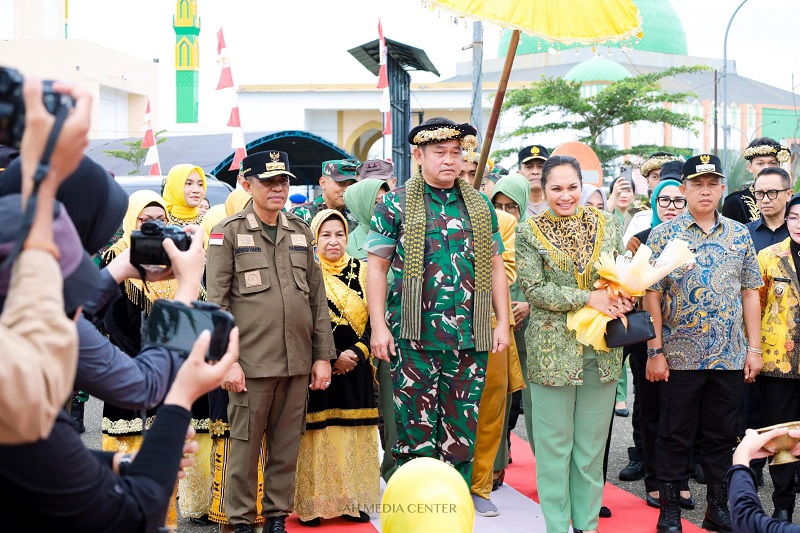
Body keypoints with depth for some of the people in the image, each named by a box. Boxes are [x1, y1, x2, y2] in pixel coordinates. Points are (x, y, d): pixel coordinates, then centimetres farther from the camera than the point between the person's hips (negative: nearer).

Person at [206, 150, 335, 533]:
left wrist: (323, 356, 9)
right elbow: (216, 302, -5)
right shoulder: (228, 232, -1)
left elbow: (318, 298, 14)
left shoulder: (301, 231, 12)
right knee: (245, 445, 2)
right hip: (252, 362, -4)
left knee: (287, 446, 9)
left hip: (298, 363, 4)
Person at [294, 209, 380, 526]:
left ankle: (353, 502, 11)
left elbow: (374, 319, 5)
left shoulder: (362, 272, 8)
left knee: (353, 435, 4)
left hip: (356, 367, 3)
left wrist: (356, 352, -10)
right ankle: (312, 504, 4)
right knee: (317, 434, -2)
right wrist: (331, 358, -13)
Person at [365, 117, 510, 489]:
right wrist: (378, 326, -7)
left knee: (461, 430, 7)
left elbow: (495, 266, 15)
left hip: (470, 337, 3)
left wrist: (502, 322, 8)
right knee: (416, 430, 1)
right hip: (414, 336, -3)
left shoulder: (480, 205, 12)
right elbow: (376, 266, 1)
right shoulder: (396, 204, 2)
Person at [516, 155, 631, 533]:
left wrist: (621, 301, -11)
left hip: (602, 348, 3)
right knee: (554, 442, 3)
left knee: (592, 443, 9)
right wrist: (589, 298, -18)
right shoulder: (530, 233, -1)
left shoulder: (607, 225, 7)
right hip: (553, 348, -2)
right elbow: (534, 289, -10)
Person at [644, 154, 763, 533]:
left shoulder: (740, 235, 7)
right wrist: (655, 351, -9)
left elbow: (750, 293, 9)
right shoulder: (664, 235, -3)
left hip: (731, 358, 3)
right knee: (675, 437, 5)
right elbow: (652, 296, -5)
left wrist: (754, 347, 3)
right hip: (681, 356, -3)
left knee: (722, 435, 11)